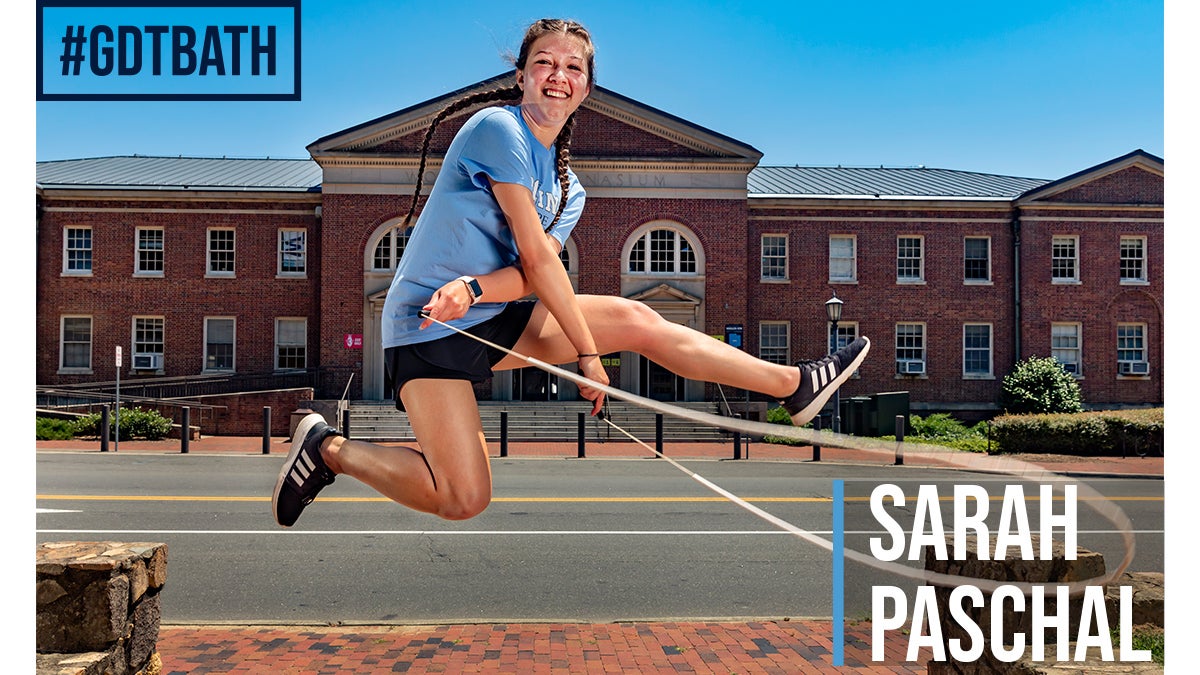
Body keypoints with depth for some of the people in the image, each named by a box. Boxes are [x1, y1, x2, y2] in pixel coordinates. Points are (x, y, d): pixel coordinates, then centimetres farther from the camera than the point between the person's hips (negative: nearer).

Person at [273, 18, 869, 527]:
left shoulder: (567, 189, 11)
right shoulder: (497, 128, -13)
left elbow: (529, 278, -4)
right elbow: (537, 256, -16)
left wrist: (471, 287, -25)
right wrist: (587, 353, -14)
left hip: (497, 319, 7)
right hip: (426, 327, -7)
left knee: (636, 320, -3)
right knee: (463, 500, -14)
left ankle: (796, 385, 4)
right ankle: (328, 447, 9)